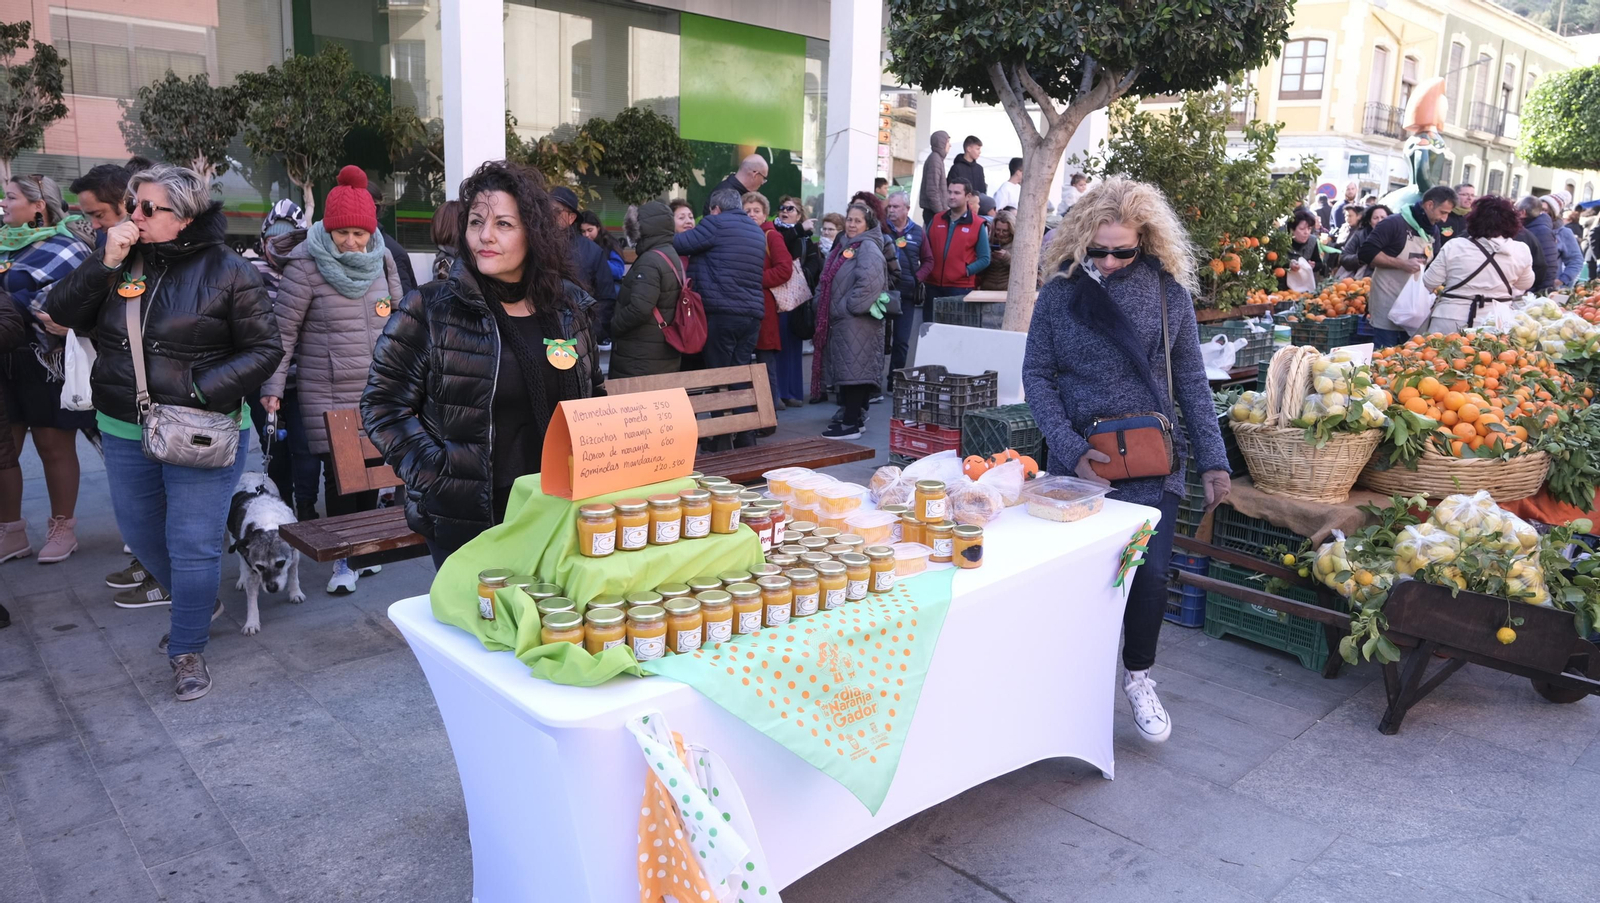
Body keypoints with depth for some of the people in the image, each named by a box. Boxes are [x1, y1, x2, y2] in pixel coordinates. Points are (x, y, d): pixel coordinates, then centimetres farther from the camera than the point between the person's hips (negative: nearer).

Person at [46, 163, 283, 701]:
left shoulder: (227, 272, -9)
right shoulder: (124, 262, 5)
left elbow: (265, 349, -10)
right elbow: (62, 314, 0)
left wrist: (204, 389, -20)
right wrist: (105, 264, -13)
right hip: (124, 433, 6)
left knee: (193, 546, 0)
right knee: (141, 536, 19)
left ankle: (187, 651, 17)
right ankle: (200, 603, 43)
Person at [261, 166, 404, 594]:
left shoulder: (381, 261, 6)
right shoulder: (306, 265, -8)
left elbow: (396, 320, 16)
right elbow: (283, 329, -7)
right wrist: (272, 386, -11)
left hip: (377, 390, 4)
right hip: (327, 393, -4)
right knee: (339, 471, -4)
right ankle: (345, 559, 10)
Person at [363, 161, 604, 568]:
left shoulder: (569, 307, 5)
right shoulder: (429, 310, -7)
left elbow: (594, 394, 17)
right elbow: (383, 404, -5)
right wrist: (436, 474, -13)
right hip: (465, 523, -3)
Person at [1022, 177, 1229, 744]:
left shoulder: (1169, 292, 0)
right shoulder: (1061, 292, -2)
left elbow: (1191, 380, 4)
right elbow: (1037, 375, -2)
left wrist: (1212, 460, 0)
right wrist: (1071, 449, -12)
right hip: (1080, 460, 0)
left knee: (1149, 575, -2)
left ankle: (1138, 678, 23)